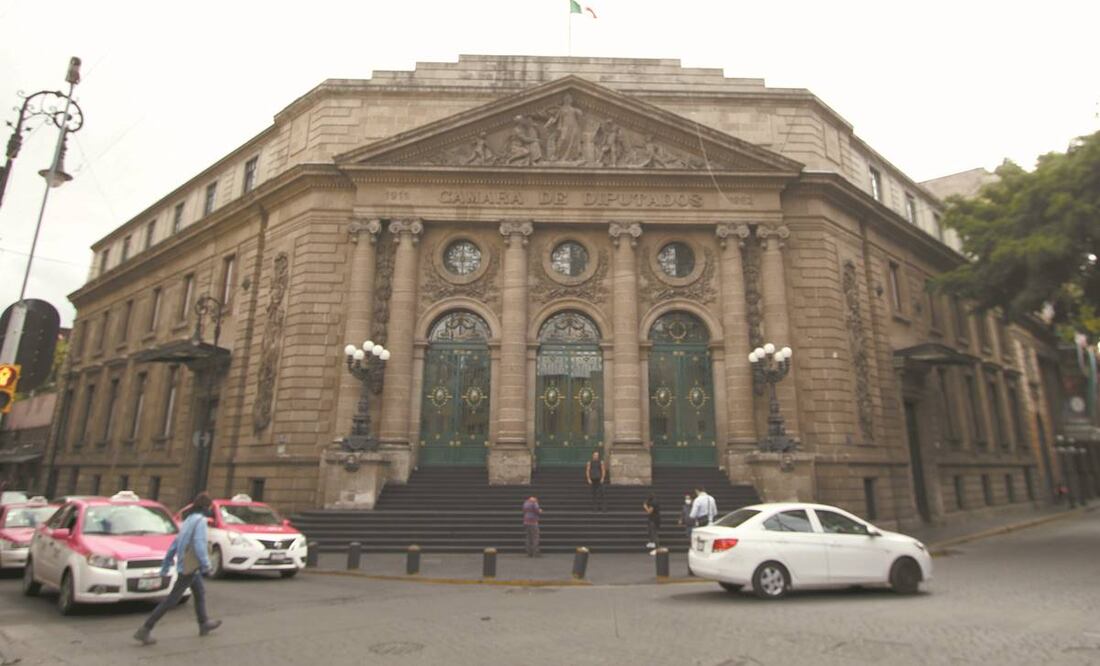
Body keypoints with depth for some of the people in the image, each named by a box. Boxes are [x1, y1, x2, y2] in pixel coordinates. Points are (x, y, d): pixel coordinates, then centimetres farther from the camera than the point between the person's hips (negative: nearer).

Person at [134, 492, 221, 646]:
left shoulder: (188, 520, 13)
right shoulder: (200, 520, -15)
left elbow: (174, 544, 14)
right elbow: (199, 544, -24)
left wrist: (165, 565, 18)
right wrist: (206, 564, -19)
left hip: (185, 565, 10)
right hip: (190, 567, -10)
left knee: (200, 593, 22)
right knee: (172, 599, -4)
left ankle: (204, 623, 34)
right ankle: (145, 630, -1)